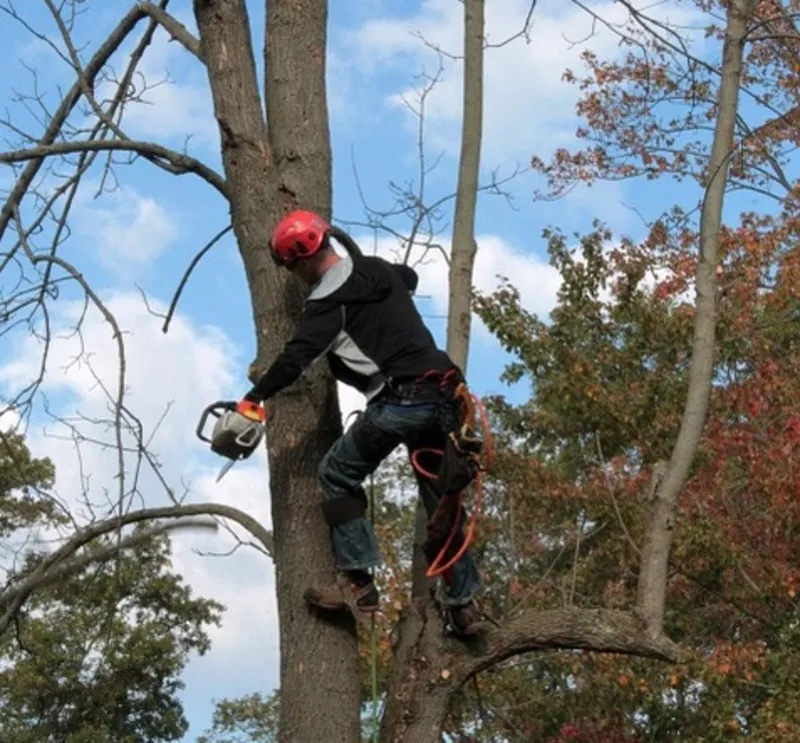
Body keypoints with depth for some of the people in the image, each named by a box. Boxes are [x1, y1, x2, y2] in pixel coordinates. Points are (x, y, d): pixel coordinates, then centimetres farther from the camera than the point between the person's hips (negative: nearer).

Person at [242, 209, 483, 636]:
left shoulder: (329, 300, -6)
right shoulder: (379, 269, 17)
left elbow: (296, 358, -13)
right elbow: (410, 278, 42)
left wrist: (253, 398, -7)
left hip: (398, 403, -8)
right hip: (441, 395, 8)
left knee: (337, 476, 8)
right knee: (440, 499, 15)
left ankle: (360, 585, 1)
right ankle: (463, 603, 15)